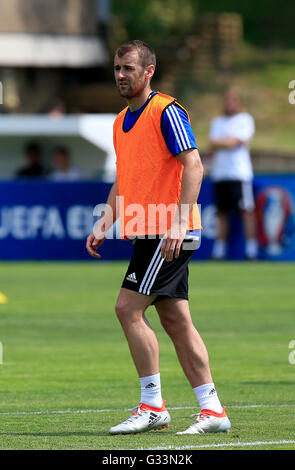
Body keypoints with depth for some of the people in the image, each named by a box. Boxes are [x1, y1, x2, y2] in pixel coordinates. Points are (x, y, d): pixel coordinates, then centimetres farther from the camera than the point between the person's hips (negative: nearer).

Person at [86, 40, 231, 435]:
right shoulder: (122, 122, 17)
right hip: (148, 232, 9)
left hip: (169, 232, -9)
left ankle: (152, 406, -7)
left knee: (129, 308, -12)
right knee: (175, 319, 7)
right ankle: (212, 410, 9)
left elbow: (194, 167, -17)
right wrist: (104, 223, 14)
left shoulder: (167, 112, -10)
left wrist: (179, 224, -24)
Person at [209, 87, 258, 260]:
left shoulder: (245, 120, 1)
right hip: (219, 173, 5)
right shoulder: (217, 122, 19)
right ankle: (219, 250, 9)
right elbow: (213, 145, 13)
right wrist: (228, 142, -1)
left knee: (247, 210, -10)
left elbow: (234, 141, -9)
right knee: (222, 213, 5)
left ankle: (251, 250, -11)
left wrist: (218, 142, 2)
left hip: (239, 173, -5)